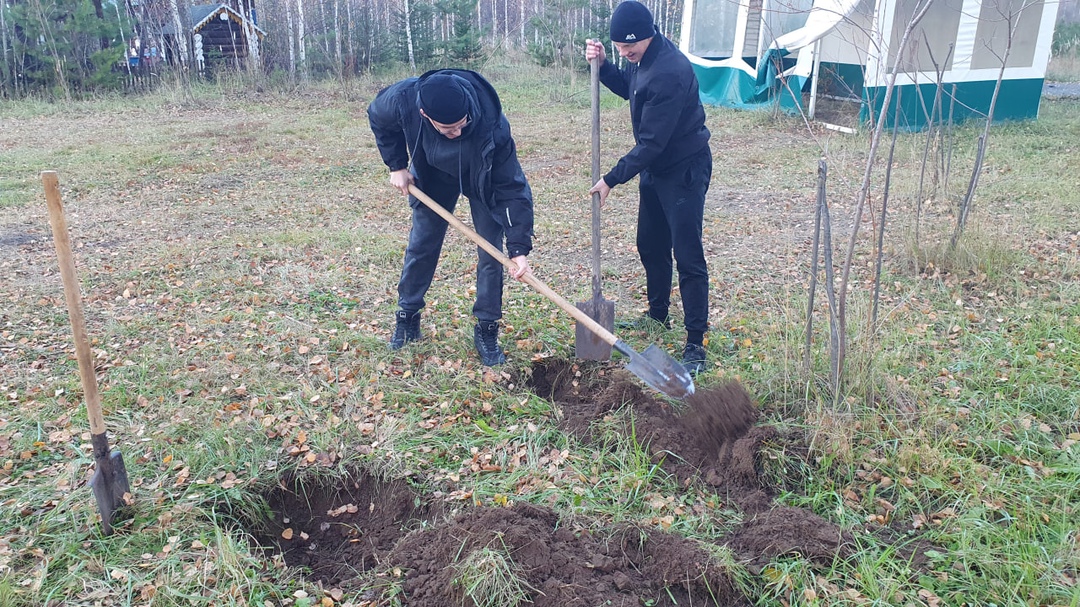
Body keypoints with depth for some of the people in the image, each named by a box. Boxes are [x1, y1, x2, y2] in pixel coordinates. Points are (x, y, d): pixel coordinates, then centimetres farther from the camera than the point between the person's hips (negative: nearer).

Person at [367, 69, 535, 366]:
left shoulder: (492, 125, -43)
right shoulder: (403, 99, -36)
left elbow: (512, 188, -35)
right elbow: (377, 118, -9)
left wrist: (519, 248, -38)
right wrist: (397, 165, -11)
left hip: (484, 177, -2)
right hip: (432, 174, 2)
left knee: (491, 250, -7)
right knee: (421, 244, 8)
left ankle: (486, 330, 7)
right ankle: (406, 318, 24)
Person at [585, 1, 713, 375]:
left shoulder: (669, 72, -29)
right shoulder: (642, 59, -1)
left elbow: (651, 142, -28)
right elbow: (627, 88, 20)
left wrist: (612, 179, -21)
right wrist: (603, 65, 1)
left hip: (685, 171, -10)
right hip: (654, 167, 10)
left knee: (687, 257, -7)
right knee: (650, 245, 19)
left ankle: (696, 344, -1)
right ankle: (658, 315, 37)